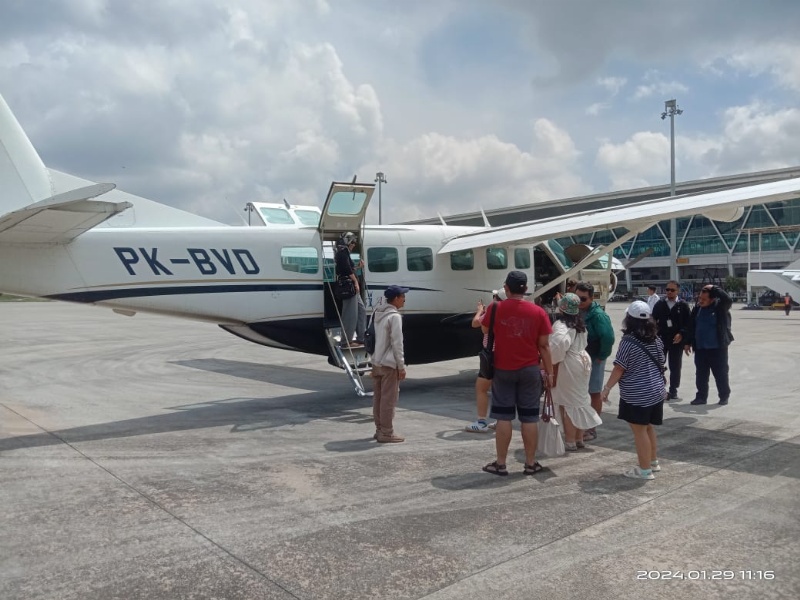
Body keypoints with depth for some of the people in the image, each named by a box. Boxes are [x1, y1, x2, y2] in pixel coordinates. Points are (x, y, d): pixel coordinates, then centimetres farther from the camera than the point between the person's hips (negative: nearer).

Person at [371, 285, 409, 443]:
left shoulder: (377, 313, 11)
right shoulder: (394, 316, -16)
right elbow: (397, 344, -17)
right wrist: (402, 366, -12)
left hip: (376, 362, 9)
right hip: (389, 364, -9)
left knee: (378, 398, 13)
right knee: (389, 399, -1)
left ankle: (379, 430, 22)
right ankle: (386, 433, 3)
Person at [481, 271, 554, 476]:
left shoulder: (495, 308, -6)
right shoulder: (538, 312, -4)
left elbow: (484, 329, 13)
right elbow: (544, 345, -2)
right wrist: (549, 371, 5)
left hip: (503, 369, 0)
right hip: (530, 370, 1)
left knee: (503, 417, 5)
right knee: (529, 418, 8)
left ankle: (500, 464, 10)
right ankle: (530, 463, 15)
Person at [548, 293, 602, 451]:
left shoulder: (560, 324, -18)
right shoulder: (579, 323, 10)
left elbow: (560, 343, -34)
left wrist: (553, 361, -22)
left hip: (567, 366, -9)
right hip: (582, 361, 9)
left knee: (567, 404, 0)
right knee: (579, 401, 16)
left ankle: (570, 442, 7)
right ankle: (579, 439, 26)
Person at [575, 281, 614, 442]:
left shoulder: (598, 315, -19)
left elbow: (608, 337, -26)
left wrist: (601, 356, -15)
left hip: (593, 360, -7)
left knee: (594, 393, 5)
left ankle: (591, 428, 14)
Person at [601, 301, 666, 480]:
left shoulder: (628, 341, -16)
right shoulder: (656, 339, 7)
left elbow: (619, 369, -16)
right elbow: (660, 364, 17)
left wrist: (607, 388, -8)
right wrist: (662, 384, 30)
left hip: (636, 395, -8)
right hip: (656, 391, 8)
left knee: (639, 431, 0)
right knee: (648, 427, 21)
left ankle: (645, 469, 7)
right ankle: (653, 461, 33)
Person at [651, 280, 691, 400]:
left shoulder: (683, 305, 1)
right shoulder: (660, 304, 5)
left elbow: (688, 323, -3)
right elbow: (653, 320, 4)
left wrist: (681, 334, -16)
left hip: (676, 340, -1)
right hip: (661, 339, 1)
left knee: (675, 367, 7)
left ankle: (673, 391, 17)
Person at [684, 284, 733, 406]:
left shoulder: (719, 307, -9)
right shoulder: (697, 308, 3)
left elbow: (728, 300, -31)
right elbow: (691, 326, 9)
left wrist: (714, 289, -23)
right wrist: (688, 343, 9)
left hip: (717, 348, -4)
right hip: (700, 348, 4)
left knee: (721, 374, 6)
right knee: (701, 374, 10)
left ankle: (724, 396, 20)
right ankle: (701, 396, 20)